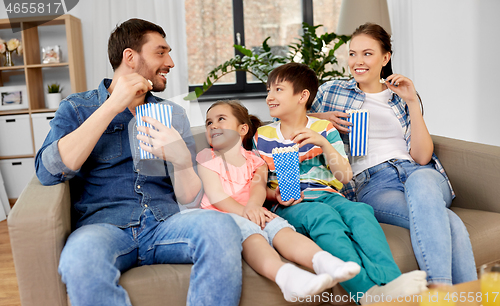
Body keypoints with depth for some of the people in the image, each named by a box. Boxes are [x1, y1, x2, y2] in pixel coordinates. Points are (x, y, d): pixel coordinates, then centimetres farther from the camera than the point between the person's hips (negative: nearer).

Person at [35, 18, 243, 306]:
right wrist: (112, 106, -10)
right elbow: (49, 171, -10)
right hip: (104, 226, -2)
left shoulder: (173, 114, 17)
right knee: (81, 255, -37)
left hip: (164, 225, 3)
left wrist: (182, 159, -15)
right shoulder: (77, 108, 10)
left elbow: (189, 198, 9)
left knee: (219, 225, -30)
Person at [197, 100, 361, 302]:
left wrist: (253, 206, -25)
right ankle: (284, 275, -63)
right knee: (249, 231, -35)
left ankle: (322, 260, -53)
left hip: (255, 215, 4)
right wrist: (244, 212, -16)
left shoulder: (255, 161, 22)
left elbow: (259, 186, 0)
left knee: (280, 227, -28)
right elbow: (216, 196, -1)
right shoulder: (207, 158, 15)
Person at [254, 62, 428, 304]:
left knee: (359, 211, -32)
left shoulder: (325, 130, 12)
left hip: (326, 195, 2)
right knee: (323, 215, -36)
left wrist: (324, 143, -11)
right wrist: (275, 195, -8)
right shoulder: (263, 136, 14)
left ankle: (389, 281, -51)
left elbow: (345, 177, 2)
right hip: (288, 205, -2)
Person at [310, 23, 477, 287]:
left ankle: (441, 290, -45)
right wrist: (320, 118, 3)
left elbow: (422, 157, 7)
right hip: (371, 183, -2)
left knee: (420, 180, -39)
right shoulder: (331, 91, 17)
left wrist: (412, 102, 0)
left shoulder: (404, 98, 19)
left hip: (419, 173, 2)